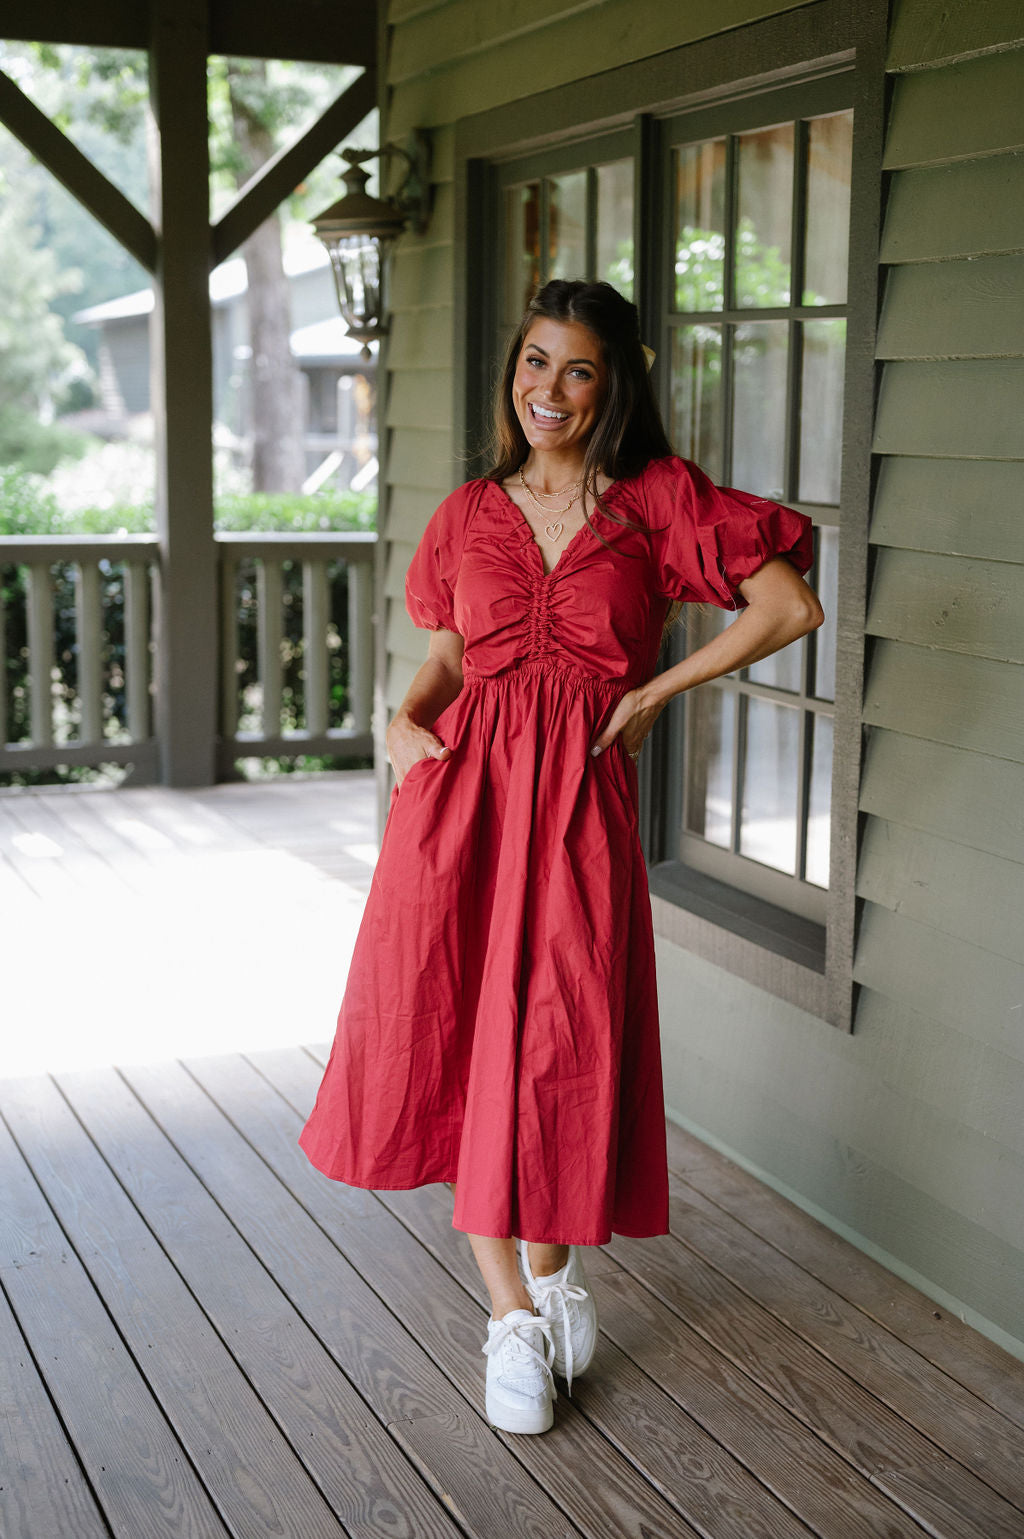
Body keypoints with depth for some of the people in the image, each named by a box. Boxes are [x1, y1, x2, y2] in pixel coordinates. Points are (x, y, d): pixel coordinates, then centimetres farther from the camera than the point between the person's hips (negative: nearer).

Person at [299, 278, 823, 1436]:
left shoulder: (658, 499, 3)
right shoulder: (469, 514, 12)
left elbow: (790, 608, -1)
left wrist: (654, 692, -1)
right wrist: (405, 718, -1)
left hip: (578, 790, -2)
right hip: (463, 780, 3)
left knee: (556, 1044, -2)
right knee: (440, 1031, -2)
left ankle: (547, 1258, 26)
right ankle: (516, 1305, 13)